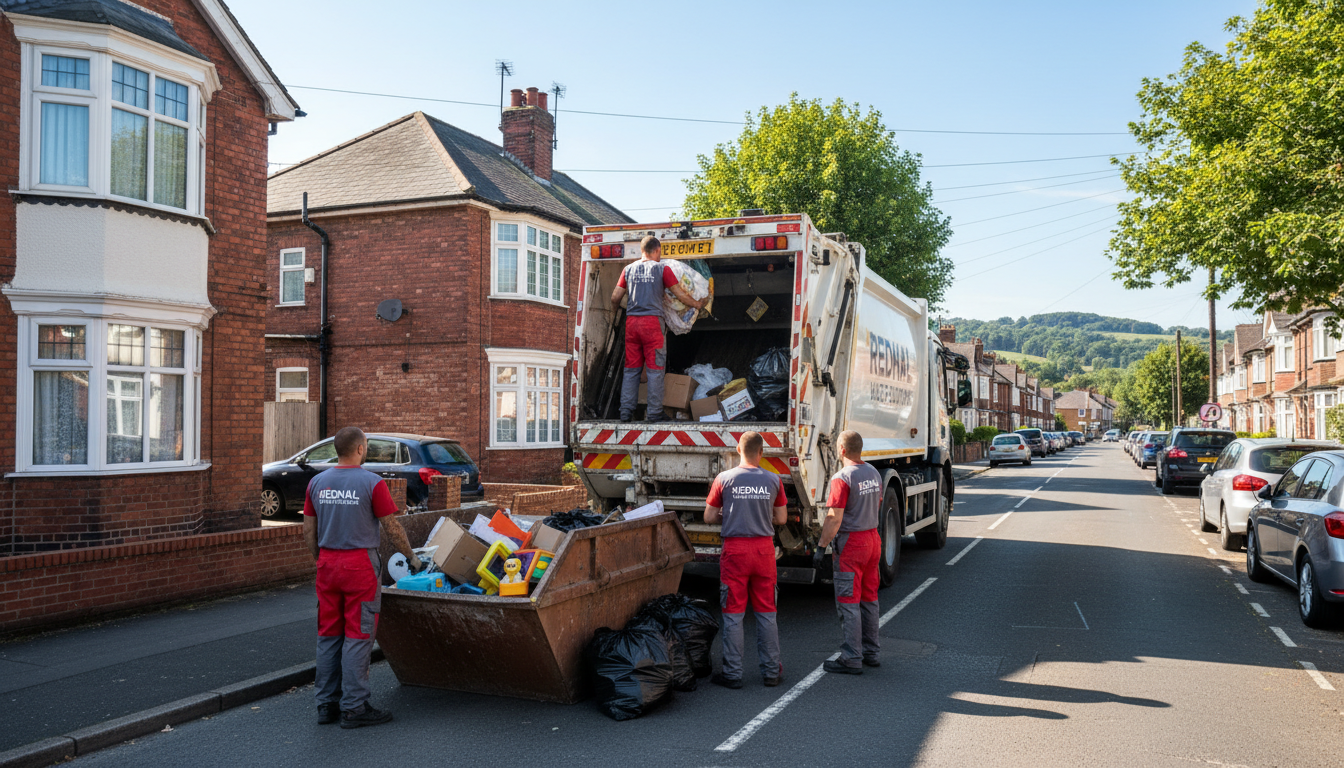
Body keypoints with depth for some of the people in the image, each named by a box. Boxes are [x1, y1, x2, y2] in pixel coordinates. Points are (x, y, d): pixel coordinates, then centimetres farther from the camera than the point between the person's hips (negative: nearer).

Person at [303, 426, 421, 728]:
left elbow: (308, 531, 10)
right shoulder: (372, 483, -11)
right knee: (357, 636, 0)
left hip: (327, 565, 6)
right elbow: (392, 528, -7)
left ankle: (326, 704, 19)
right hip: (360, 565, -6)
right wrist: (411, 557, 6)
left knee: (328, 635, 13)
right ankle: (354, 708, 4)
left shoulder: (317, 483, 6)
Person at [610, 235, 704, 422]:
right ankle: (654, 412, 2)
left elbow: (615, 297, 12)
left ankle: (625, 411, 9)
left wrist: (615, 312, 33)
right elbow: (680, 294, 3)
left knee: (631, 369, 10)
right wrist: (697, 304, 21)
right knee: (654, 369, 1)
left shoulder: (629, 269, 11)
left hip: (631, 321, 4)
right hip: (652, 321, -4)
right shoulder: (662, 268, 1)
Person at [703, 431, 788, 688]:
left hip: (735, 550, -2)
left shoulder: (724, 479, -5)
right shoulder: (773, 480, 0)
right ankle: (771, 671, 19)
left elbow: (709, 517, 0)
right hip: (764, 549, 2)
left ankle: (732, 674, 10)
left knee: (733, 614, 5)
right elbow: (781, 519, 7)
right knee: (766, 612, 11)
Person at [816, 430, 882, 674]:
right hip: (873, 538, 8)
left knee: (848, 602, -3)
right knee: (869, 599, 15)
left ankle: (852, 658, -1)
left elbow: (834, 518, -21)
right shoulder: (874, 473, 8)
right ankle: (870, 652, 23)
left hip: (851, 543, -8)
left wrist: (821, 546, -16)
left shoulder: (842, 478, -17)